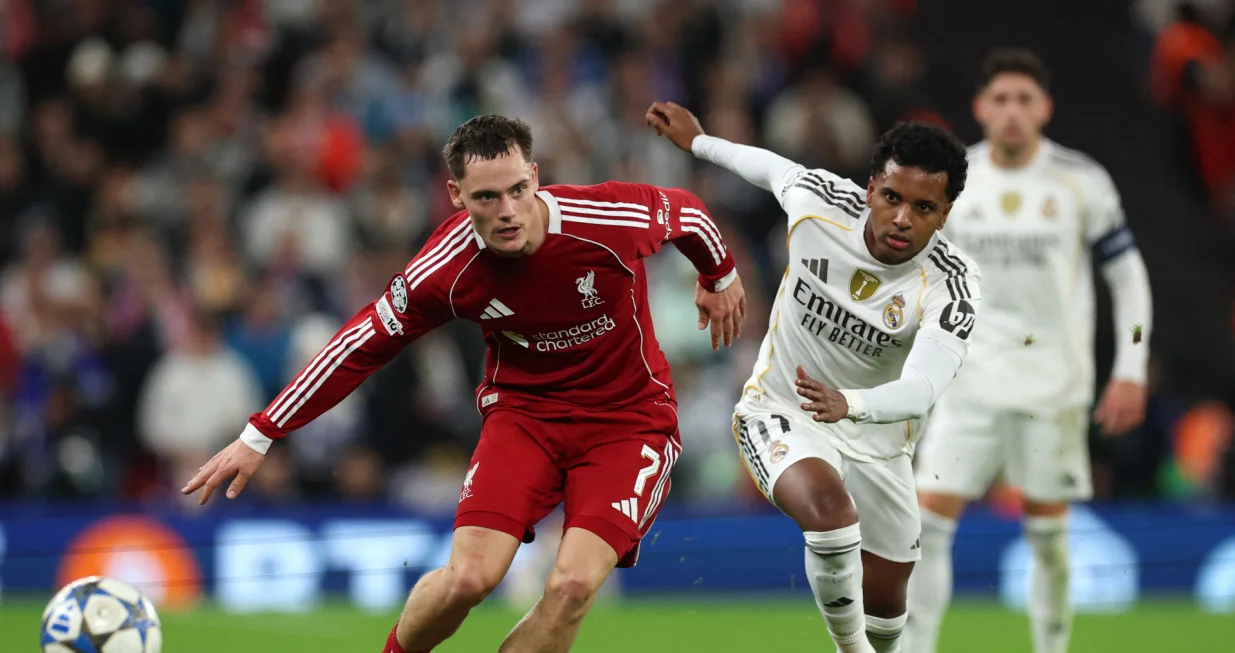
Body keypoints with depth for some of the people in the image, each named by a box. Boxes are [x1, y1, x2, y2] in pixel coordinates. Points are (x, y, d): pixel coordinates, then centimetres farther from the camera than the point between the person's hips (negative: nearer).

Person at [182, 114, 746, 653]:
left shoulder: (613, 218, -23)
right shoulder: (446, 271, -18)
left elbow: (685, 211, 0)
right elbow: (361, 345, -6)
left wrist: (720, 278, 21)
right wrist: (259, 436, -5)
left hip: (629, 417, -1)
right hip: (523, 410, 1)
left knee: (573, 584, -23)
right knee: (469, 577, -18)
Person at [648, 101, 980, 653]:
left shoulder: (952, 286, -27)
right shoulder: (817, 202, -22)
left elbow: (921, 389, -43)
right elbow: (772, 168, 3)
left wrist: (848, 403, -63)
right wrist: (698, 142, 20)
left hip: (876, 440, 2)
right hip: (782, 415, -2)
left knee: (883, 601, 12)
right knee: (831, 506, -34)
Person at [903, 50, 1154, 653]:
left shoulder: (1082, 183, -2)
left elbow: (1128, 275, 5)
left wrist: (1131, 373, -2)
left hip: (1054, 386, -1)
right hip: (970, 381, 1)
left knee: (1048, 532, 3)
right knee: (927, 519, -9)